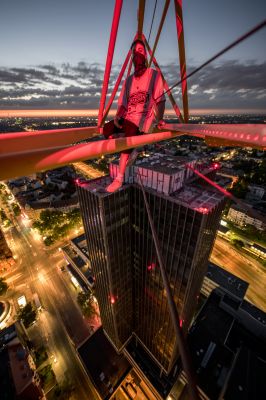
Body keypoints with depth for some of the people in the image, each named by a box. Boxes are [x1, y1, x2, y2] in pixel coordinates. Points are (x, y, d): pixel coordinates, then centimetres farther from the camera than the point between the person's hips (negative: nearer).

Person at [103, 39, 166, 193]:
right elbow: (122, 104, 14)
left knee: (130, 130, -38)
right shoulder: (128, 80, 21)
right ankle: (131, 151, -5)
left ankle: (120, 177, -33)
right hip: (128, 118, 5)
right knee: (107, 129, -21)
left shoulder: (154, 75, 10)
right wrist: (118, 117, -6)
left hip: (145, 118, -5)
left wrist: (159, 119, -13)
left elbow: (160, 100, 2)